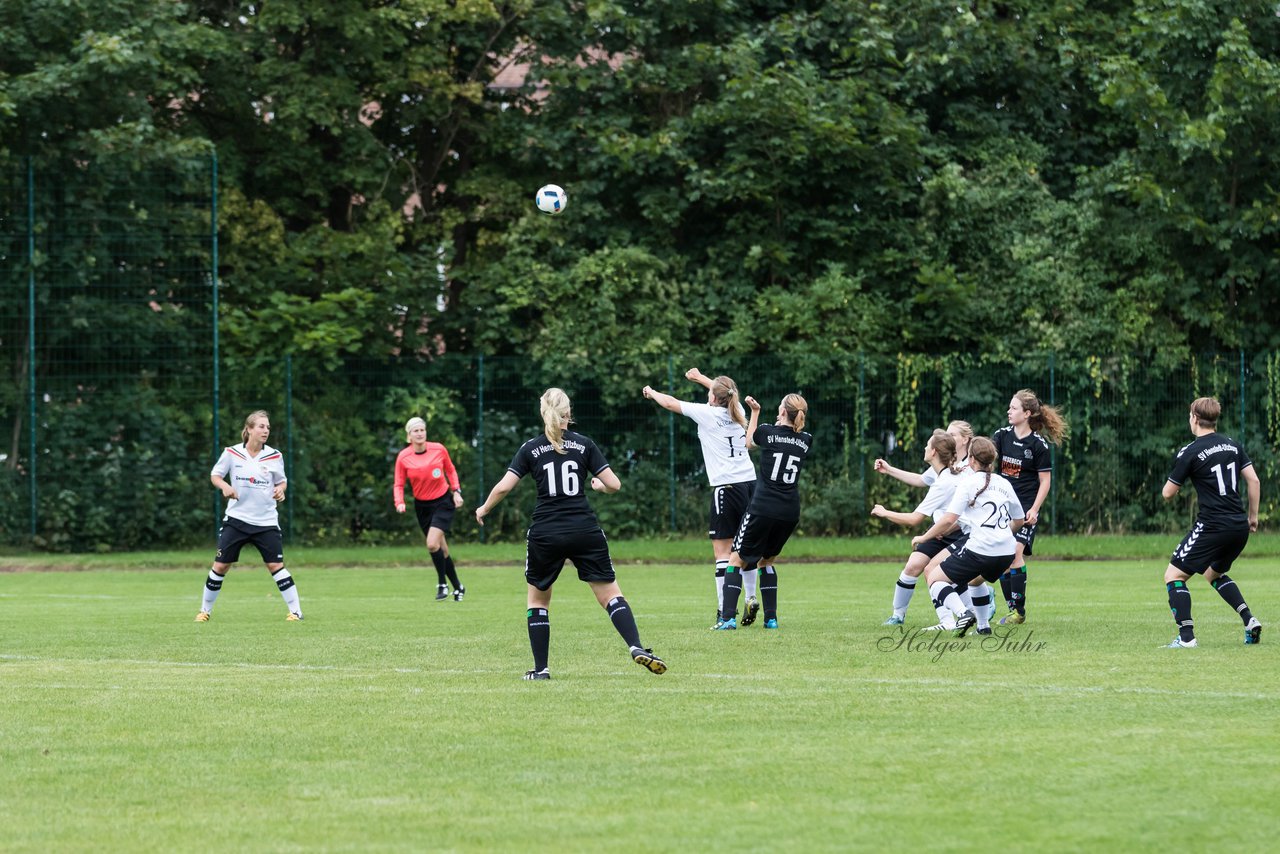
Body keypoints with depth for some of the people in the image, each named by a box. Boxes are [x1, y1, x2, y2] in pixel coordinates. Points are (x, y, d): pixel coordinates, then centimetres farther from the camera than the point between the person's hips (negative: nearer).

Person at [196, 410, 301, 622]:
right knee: (220, 565, 1)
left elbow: (282, 481, 11)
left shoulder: (274, 456, -1)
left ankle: (295, 611, 0)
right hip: (236, 518, 0)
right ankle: (205, 610, 16)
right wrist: (224, 486, -15)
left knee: (276, 565, -6)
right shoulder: (231, 453, -4)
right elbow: (215, 475, 6)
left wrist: (280, 489, -12)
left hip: (266, 522, 0)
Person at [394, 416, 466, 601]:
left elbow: (450, 470, 8)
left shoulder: (439, 449, -8)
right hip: (422, 506, 2)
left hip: (443, 502, -2)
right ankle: (457, 587, 19)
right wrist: (399, 502, -19)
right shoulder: (403, 457, -8)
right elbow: (398, 484, -2)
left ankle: (442, 584, -5)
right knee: (441, 549, 5)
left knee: (432, 544, -20)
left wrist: (456, 491, -2)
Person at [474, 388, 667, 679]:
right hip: (585, 531, 0)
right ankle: (637, 647, -18)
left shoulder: (531, 448, 2)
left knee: (538, 599, 17)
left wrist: (484, 509, 16)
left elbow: (503, 487, -2)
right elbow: (614, 484, 2)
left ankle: (540, 668, 11)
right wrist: (599, 485, 25)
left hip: (545, 534, 0)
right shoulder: (583, 444, 4)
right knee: (610, 593, 3)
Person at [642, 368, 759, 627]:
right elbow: (725, 392, 35)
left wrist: (651, 392, 27)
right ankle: (751, 599, 12)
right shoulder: (737, 411, 10)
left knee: (722, 551, -6)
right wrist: (700, 377, 50)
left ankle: (724, 612, -9)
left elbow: (670, 403, 7)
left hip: (726, 487, -6)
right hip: (750, 482, 6)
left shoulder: (707, 413, -6)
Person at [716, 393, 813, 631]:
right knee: (767, 561, 23)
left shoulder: (767, 432, -5)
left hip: (763, 509, -4)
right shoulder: (805, 441, 5)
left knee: (737, 559, 4)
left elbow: (749, 442, 18)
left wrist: (755, 412, 28)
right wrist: (785, 424, 29)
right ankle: (771, 618, 15)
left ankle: (728, 618, -9)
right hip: (790, 513, 4)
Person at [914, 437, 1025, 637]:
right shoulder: (1004, 484, 13)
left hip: (980, 550, -7)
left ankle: (963, 613, -20)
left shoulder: (969, 483, -5)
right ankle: (983, 626, 25)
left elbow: (949, 519, -12)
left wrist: (924, 537, 0)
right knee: (974, 580, 36)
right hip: (1006, 552, 7)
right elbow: (1019, 520, 23)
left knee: (933, 578, 4)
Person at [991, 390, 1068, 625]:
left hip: (1026, 507, -6)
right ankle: (1012, 609, 11)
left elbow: (1045, 481, -5)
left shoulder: (1038, 444, -8)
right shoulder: (1003, 435, 5)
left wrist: (1034, 509, -14)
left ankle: (1019, 610, -12)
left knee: (1015, 552, -17)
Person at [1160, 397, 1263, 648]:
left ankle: (1186, 637, -11)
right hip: (1239, 526, 7)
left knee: (1174, 575, 1)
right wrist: (1253, 516, 16)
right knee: (1214, 573, 29)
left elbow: (1168, 493, -2)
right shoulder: (1233, 445, 10)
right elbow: (1253, 480, 7)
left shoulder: (1189, 453, -7)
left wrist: (1172, 484, 21)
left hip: (1212, 527, -7)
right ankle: (1250, 621, 13)